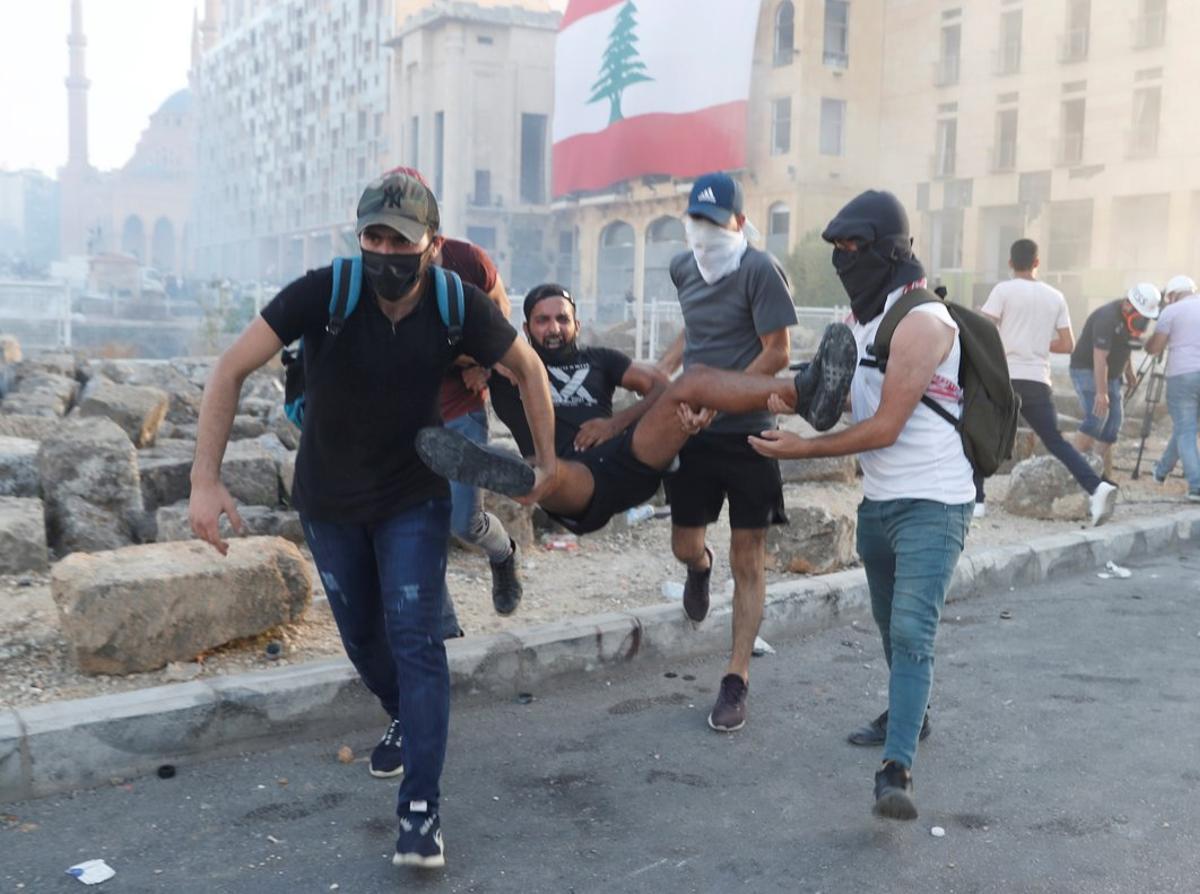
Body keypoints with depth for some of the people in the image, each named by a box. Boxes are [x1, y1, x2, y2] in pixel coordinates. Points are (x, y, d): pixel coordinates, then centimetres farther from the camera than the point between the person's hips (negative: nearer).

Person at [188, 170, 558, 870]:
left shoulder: (459, 306, -20)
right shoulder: (324, 292, -24)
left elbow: (528, 367, -3)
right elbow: (232, 370, -22)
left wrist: (548, 461, -3)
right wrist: (206, 479, -29)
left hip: (414, 500, -1)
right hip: (329, 501, 1)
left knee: (415, 641, -9)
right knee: (361, 634, 17)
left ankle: (422, 810, -1)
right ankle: (405, 720, 47)